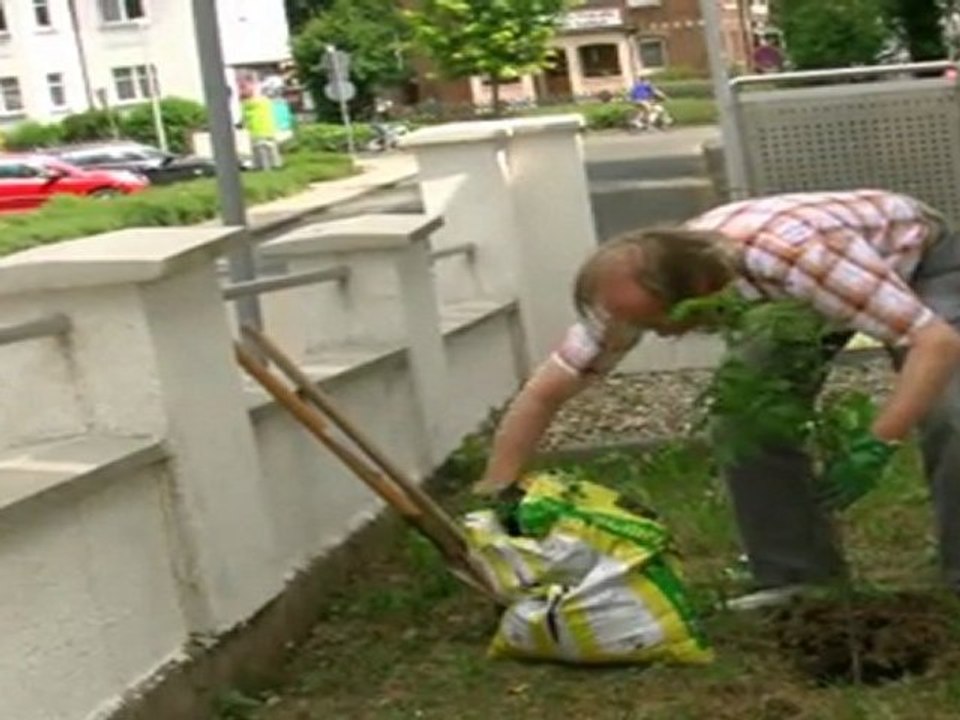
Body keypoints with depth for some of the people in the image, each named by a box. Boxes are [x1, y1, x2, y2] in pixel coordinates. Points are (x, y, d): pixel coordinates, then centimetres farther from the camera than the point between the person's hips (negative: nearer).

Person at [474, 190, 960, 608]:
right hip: (788, 288, 5)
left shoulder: (795, 257, -45)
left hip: (919, 260, -5)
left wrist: (874, 448, -50)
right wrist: (494, 496, -25)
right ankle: (796, 574, 4)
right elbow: (543, 394, -20)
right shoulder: (640, 288, -27)